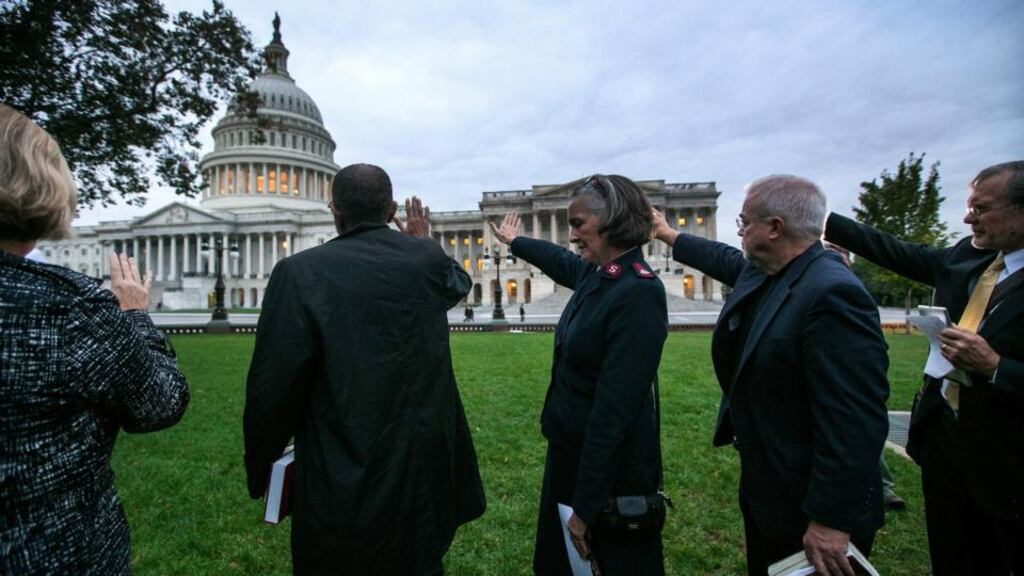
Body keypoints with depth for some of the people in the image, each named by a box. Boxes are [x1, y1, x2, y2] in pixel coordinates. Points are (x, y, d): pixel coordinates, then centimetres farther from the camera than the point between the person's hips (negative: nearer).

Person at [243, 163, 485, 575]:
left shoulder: (300, 272, -17)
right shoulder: (428, 259, -6)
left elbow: (273, 388, -16)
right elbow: (460, 283, 19)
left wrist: (259, 468, 1)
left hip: (343, 482, -3)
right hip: (426, 466, 4)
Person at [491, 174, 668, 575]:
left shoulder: (639, 293, -25)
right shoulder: (595, 273, -1)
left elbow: (615, 408, -26)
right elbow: (559, 260, 24)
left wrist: (586, 505, -21)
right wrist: (515, 241, 41)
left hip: (611, 467, -8)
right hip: (569, 448, 8)